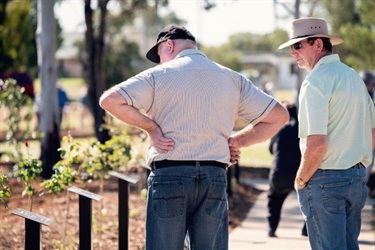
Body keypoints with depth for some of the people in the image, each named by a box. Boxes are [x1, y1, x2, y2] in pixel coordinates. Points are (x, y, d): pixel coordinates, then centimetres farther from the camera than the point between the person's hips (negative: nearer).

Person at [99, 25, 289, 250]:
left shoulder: (160, 75, 2)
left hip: (169, 175, -3)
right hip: (215, 178, 3)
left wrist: (150, 127, 0)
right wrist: (237, 141, 11)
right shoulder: (232, 79, 11)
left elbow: (109, 100, -8)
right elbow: (279, 115, 9)